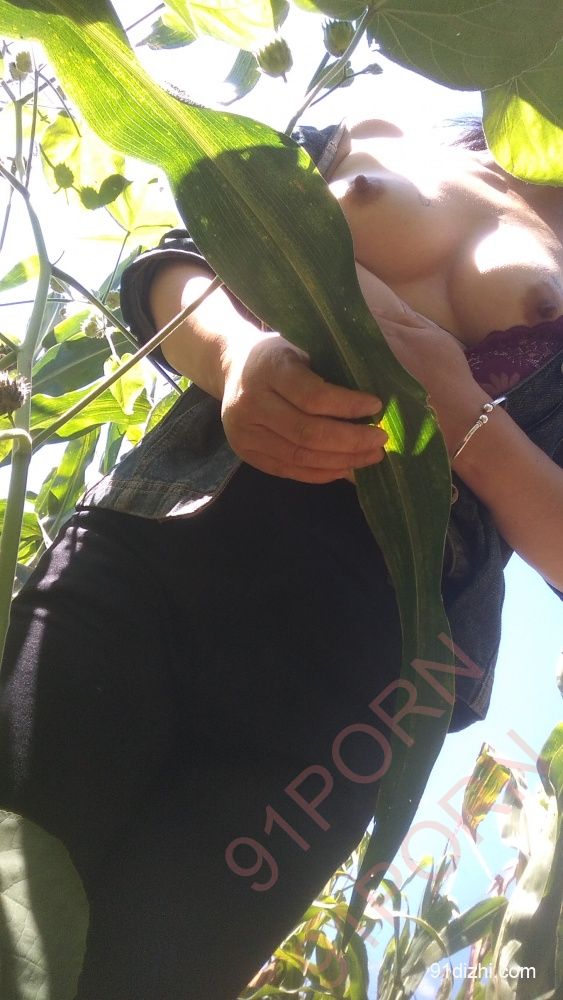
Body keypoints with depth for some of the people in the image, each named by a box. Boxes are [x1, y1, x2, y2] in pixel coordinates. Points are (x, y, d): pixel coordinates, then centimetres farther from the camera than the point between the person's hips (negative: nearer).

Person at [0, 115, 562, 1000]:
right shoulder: (369, 145, 22)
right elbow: (173, 266, 8)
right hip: (143, 549, 2)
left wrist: (458, 408, -10)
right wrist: (238, 352, -16)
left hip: (349, 665, -1)